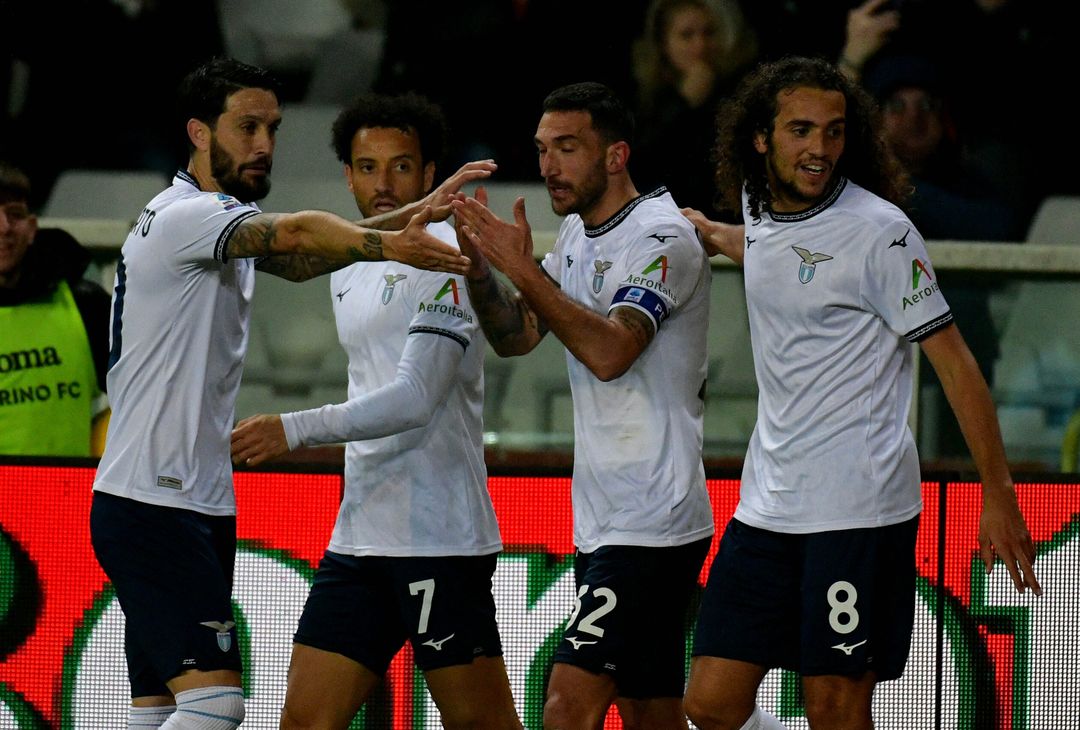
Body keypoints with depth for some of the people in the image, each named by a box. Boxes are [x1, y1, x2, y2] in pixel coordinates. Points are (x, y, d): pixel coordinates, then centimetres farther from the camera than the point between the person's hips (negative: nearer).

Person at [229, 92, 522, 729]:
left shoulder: (444, 258, -10)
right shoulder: (348, 272, 18)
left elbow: (416, 399, -20)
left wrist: (296, 430, -24)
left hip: (439, 539, -8)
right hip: (359, 534, 8)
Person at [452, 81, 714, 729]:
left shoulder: (663, 237, -12)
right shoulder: (579, 234, 15)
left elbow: (610, 351, -25)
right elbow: (515, 336, 12)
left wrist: (523, 269, -25)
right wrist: (480, 263, -5)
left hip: (650, 524, -9)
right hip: (602, 522, 9)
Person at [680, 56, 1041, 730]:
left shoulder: (880, 230, -12)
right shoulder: (759, 206, 7)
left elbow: (954, 363, -10)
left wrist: (999, 496, -13)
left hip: (860, 511, -7)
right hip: (766, 508, 7)